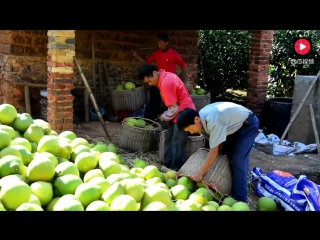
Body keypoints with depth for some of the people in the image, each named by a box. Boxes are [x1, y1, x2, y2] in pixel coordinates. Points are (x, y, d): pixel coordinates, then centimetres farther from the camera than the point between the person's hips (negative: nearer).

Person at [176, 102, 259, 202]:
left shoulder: (213, 120, -37)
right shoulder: (202, 115, -11)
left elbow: (214, 152, -33)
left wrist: (200, 173, -27)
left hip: (248, 125, -9)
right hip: (236, 124, 9)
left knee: (238, 161, -14)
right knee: (226, 155, 7)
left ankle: (239, 199, -7)